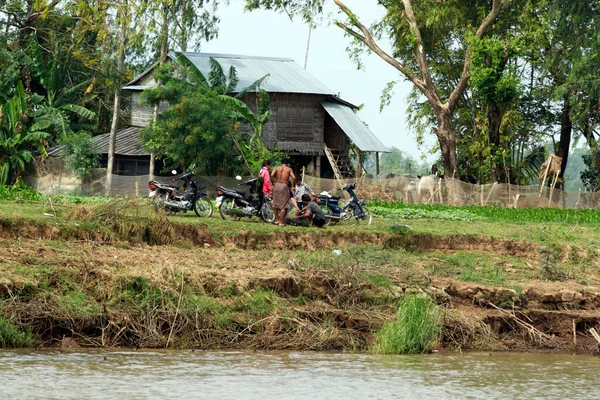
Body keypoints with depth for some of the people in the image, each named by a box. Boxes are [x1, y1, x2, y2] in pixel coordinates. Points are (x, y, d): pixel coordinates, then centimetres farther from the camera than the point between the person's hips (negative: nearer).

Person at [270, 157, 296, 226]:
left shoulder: (277, 168, 10)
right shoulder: (289, 169, 6)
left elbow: (272, 175, -8)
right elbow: (294, 178, -7)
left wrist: (273, 184, 3)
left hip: (276, 186, 3)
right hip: (284, 186, -3)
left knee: (276, 204, 16)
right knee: (284, 205, 2)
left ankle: (276, 220, 17)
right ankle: (281, 221, 0)